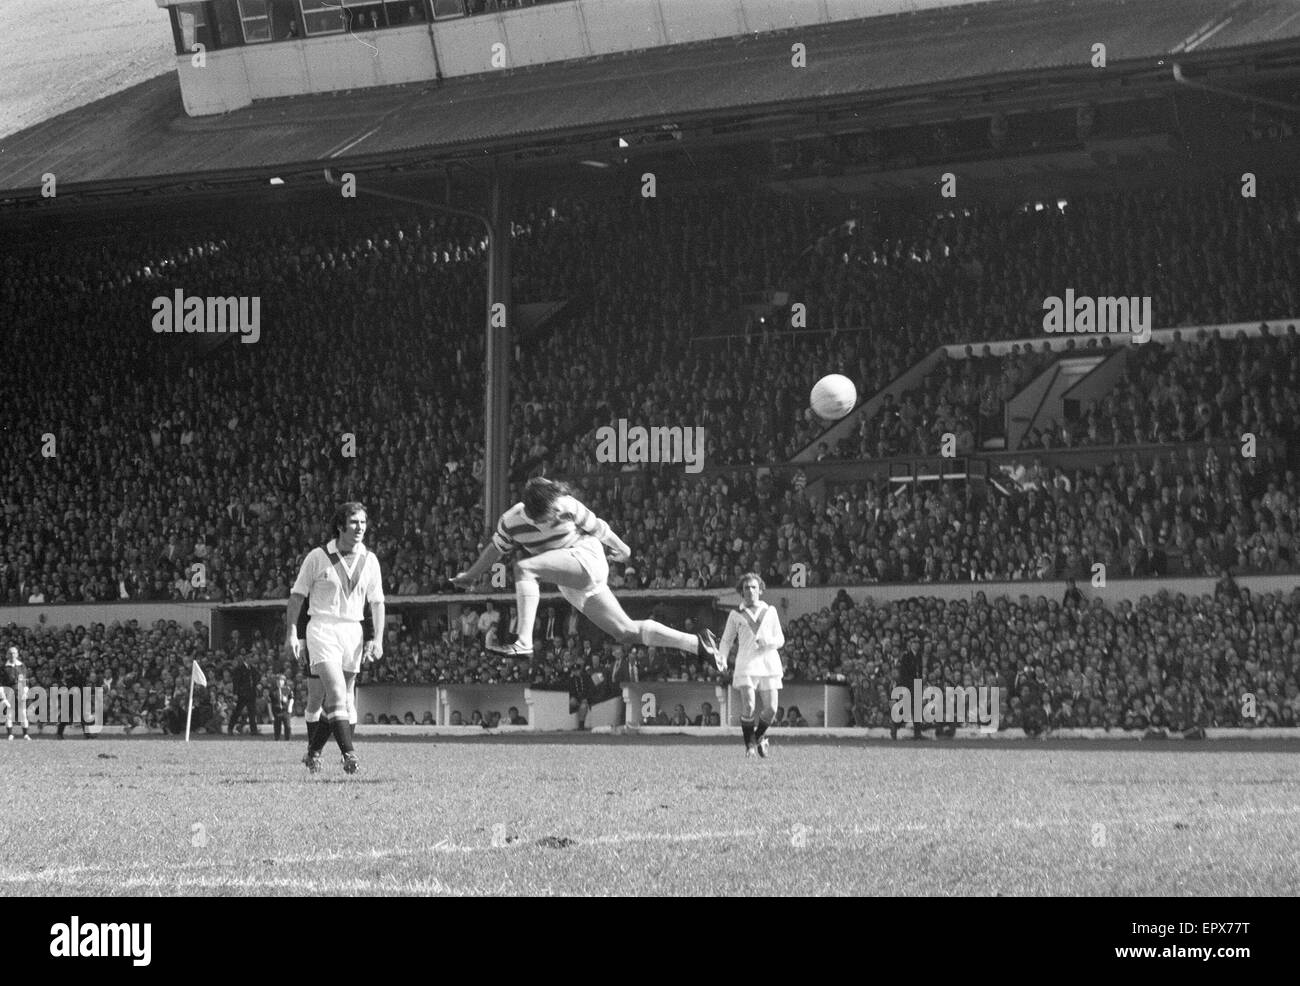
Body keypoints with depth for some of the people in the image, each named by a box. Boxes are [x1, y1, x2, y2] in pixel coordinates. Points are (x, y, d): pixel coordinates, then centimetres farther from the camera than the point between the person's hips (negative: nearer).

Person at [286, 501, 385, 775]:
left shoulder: (370, 561, 7)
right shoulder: (318, 557, -3)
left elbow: (377, 603, 12)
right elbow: (297, 595, 2)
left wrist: (378, 640, 2)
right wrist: (292, 634, -4)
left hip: (353, 632, 4)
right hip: (322, 629, -4)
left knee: (339, 700, 6)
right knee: (337, 692, -20)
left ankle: (313, 752, 24)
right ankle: (349, 754, -25)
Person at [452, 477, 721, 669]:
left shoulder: (567, 506, -16)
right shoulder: (511, 522, -6)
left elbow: (596, 528, 0)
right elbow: (495, 549, 14)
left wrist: (620, 547, 14)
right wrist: (471, 575, 24)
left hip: (587, 558, -6)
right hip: (570, 587, 6)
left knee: (524, 568, -25)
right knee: (626, 632, -1)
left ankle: (524, 643, -32)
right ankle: (696, 643, 0)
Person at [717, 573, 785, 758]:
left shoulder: (770, 611, 14)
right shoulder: (735, 615, 11)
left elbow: (780, 640, 13)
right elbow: (726, 640, 14)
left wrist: (768, 642, -9)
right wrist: (722, 660, -4)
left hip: (769, 664, 2)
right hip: (746, 665, -2)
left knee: (771, 710, -5)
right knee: (748, 707, -17)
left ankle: (760, 735, 26)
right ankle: (749, 745, 1)